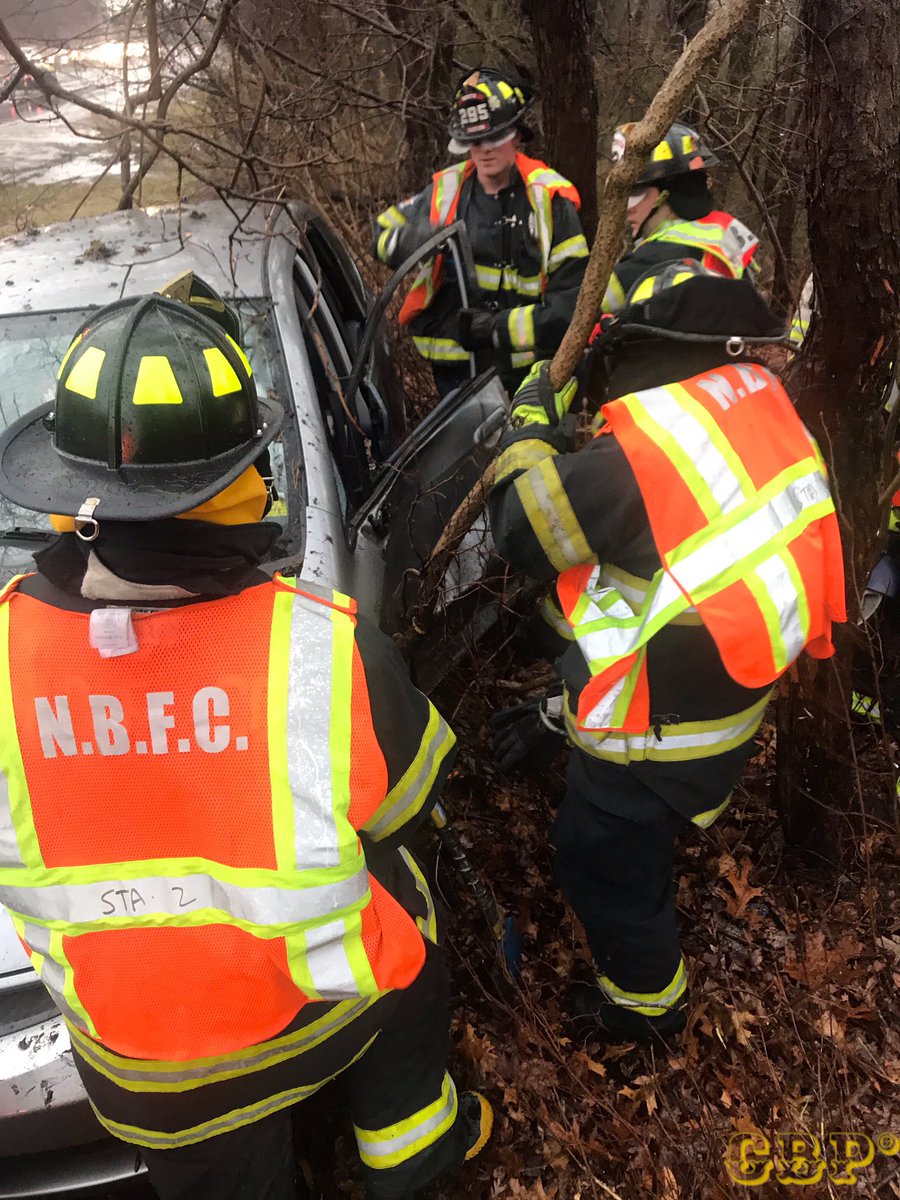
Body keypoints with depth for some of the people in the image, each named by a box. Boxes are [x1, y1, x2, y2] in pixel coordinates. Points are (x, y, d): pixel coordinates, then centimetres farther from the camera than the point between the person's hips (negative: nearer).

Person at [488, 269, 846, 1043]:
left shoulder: (636, 456, -31)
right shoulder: (760, 404, -6)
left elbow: (523, 533, -17)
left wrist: (530, 422, -4)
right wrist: (582, 423, 0)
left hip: (656, 731, -8)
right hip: (731, 694, 8)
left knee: (602, 861, 17)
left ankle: (646, 1004, 41)